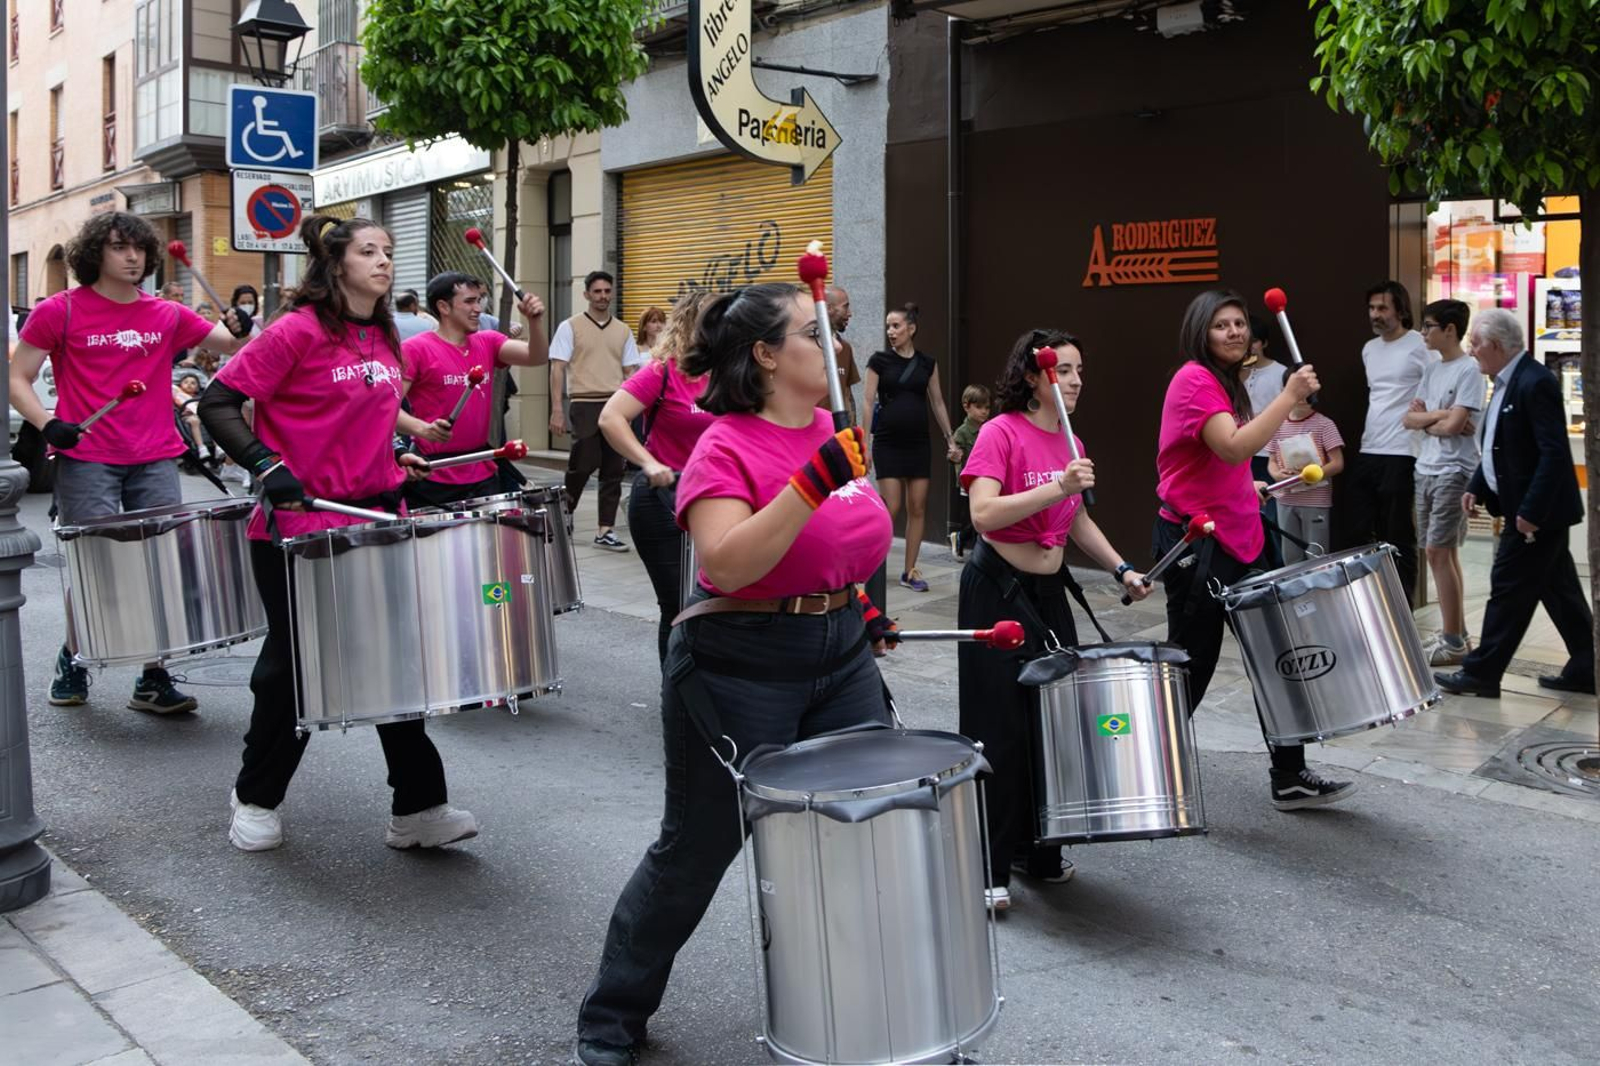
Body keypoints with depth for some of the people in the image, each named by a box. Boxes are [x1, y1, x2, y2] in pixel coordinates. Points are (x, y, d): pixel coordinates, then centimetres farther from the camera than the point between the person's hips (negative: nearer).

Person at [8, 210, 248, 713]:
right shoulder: (60, 311, 1)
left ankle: (154, 680, 9)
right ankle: (72, 662, 23)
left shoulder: (168, 315, 10)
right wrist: (46, 423, -13)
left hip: (155, 461, 3)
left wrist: (240, 329, -15)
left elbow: (230, 343, 9)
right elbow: (18, 379, 4)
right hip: (85, 460, -3)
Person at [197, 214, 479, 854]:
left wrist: (396, 458, 9)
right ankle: (255, 800, 30)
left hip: (374, 519, 6)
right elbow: (218, 402, -12)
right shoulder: (299, 331, -11)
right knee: (293, 668, 7)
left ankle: (418, 810, 12)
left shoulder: (384, 339, 10)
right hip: (298, 526, -6)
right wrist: (267, 465, -23)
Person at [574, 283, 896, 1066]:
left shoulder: (833, 436, 6)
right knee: (696, 852, 6)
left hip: (841, 654, 7)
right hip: (740, 669, -7)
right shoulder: (725, 450, -16)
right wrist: (813, 482, -35)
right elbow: (726, 565, -31)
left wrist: (854, 602, 12)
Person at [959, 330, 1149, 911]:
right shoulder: (1000, 432, -13)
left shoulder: (1070, 444, 9)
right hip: (998, 592, -7)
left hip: (1051, 592, 7)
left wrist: (1121, 568, 9)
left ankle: (1037, 850, 28)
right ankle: (988, 869, 7)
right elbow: (983, 514, -25)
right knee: (1002, 731, -4)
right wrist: (1057, 487, -31)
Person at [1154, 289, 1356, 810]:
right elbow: (1234, 447, -29)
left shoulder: (1227, 383, 16)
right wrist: (1289, 396, -28)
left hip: (1238, 538, 10)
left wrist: (1248, 488, 18)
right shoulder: (1193, 380, -14)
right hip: (1194, 542, -10)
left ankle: (1290, 777, 18)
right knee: (1191, 665, 0)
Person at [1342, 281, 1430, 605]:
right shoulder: (1369, 349, 16)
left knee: (1397, 540, -1)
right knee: (1355, 534, 8)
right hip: (1366, 453, 7)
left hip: (1401, 456, -7)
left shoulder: (1420, 347, -7)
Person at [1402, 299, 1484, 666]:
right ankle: (1455, 634, 17)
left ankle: (1454, 642, -5)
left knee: (1438, 552, -11)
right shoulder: (1431, 369, 14)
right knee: (1443, 553, 10)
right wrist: (1439, 415, -8)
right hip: (1426, 470, 8)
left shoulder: (1469, 371, -11)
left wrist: (1426, 421, -1)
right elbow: (1409, 418, 8)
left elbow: (1453, 426, -18)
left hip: (1453, 473, -8)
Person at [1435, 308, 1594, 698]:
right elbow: (1500, 446, 19)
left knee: (1509, 589, -4)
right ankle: (1584, 669, 22)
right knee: (1559, 589, 14)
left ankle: (1482, 673, 2)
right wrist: (1476, 487, 8)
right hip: (1531, 508, 10)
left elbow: (1555, 452, -24)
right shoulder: (1508, 382, 12)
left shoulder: (1535, 383, -19)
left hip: (1537, 511, -10)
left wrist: (1530, 510, -25)